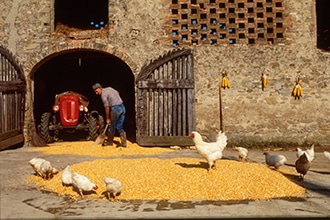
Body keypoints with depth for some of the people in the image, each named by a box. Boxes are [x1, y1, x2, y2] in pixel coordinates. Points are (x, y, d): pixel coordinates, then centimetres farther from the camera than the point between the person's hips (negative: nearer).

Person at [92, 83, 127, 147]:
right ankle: (123, 143, 3)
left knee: (112, 126, 10)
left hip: (115, 108, -8)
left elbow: (107, 107, -9)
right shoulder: (109, 88, 16)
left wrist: (107, 118, -1)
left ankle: (109, 142, 24)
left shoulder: (103, 94, -8)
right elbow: (117, 93, 32)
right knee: (119, 127, 10)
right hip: (122, 107, 8)